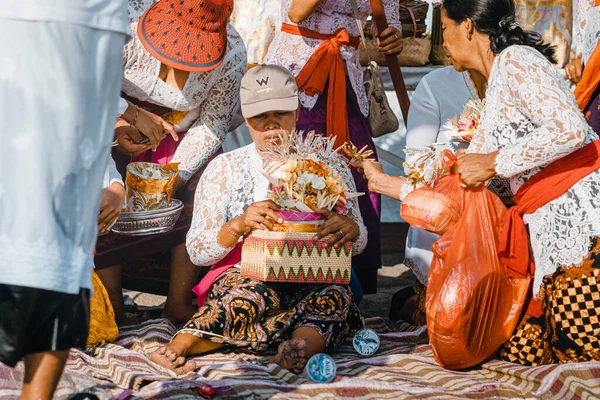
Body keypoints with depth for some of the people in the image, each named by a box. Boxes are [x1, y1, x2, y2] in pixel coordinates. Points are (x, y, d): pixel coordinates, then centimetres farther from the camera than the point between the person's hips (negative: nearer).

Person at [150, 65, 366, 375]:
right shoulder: (225, 168, 8)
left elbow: (358, 243, 9)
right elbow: (196, 252, 1)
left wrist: (349, 228, -16)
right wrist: (238, 225, -19)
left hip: (314, 281, 1)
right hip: (246, 276, -1)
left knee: (335, 296, -35)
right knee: (252, 294, -38)